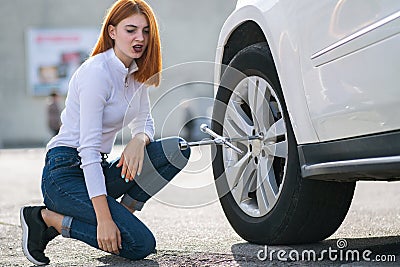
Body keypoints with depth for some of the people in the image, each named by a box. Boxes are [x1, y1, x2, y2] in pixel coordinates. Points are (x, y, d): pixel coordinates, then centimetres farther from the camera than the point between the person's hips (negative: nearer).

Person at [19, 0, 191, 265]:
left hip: (99, 170, 8)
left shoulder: (136, 73, 7)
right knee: (140, 244, -18)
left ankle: (124, 211, 2)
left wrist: (139, 140, -13)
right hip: (66, 173, -8)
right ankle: (47, 218, -5)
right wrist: (103, 219, -27)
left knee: (177, 150, -9)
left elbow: (144, 123, 15)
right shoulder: (97, 72, -20)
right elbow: (88, 147, -23)